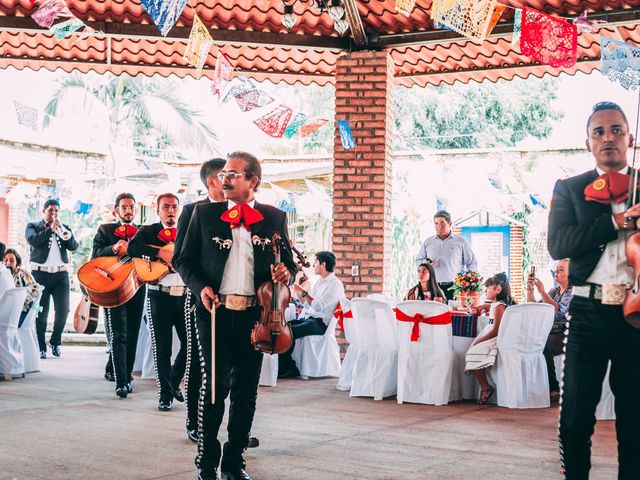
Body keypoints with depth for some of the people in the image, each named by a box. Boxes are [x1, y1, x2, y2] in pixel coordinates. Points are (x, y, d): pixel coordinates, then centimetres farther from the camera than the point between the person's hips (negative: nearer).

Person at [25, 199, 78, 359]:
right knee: (41, 312, -2)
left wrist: (66, 234, -14)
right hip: (40, 274, -2)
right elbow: (33, 240, -12)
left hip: (61, 274, 3)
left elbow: (73, 247, 3)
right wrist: (50, 229, -16)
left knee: (63, 310, -2)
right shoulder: (33, 226, 9)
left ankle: (55, 342, 18)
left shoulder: (63, 228, 16)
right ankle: (41, 347, 6)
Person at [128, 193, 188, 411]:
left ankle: (174, 381, 25)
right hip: (159, 296, -2)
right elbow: (132, 248, -13)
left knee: (191, 343, 0)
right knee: (162, 348, 1)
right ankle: (165, 393, 12)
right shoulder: (148, 231, 6)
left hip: (185, 295, 2)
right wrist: (161, 253, -20)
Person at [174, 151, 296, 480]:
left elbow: (288, 263, 15)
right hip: (215, 313, -2)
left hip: (254, 315, 2)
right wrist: (200, 287, -9)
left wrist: (285, 274, -8)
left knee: (246, 391, 8)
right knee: (215, 384, -5)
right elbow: (184, 259, 9)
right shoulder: (204, 213, 6)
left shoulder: (275, 218, 9)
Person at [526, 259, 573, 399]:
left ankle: (553, 389, -23)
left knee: (542, 345, -33)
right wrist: (530, 290, 7)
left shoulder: (573, 292, -3)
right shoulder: (554, 291, 22)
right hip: (551, 332, 7)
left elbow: (558, 310, -18)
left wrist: (542, 291, -18)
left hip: (565, 334, -7)